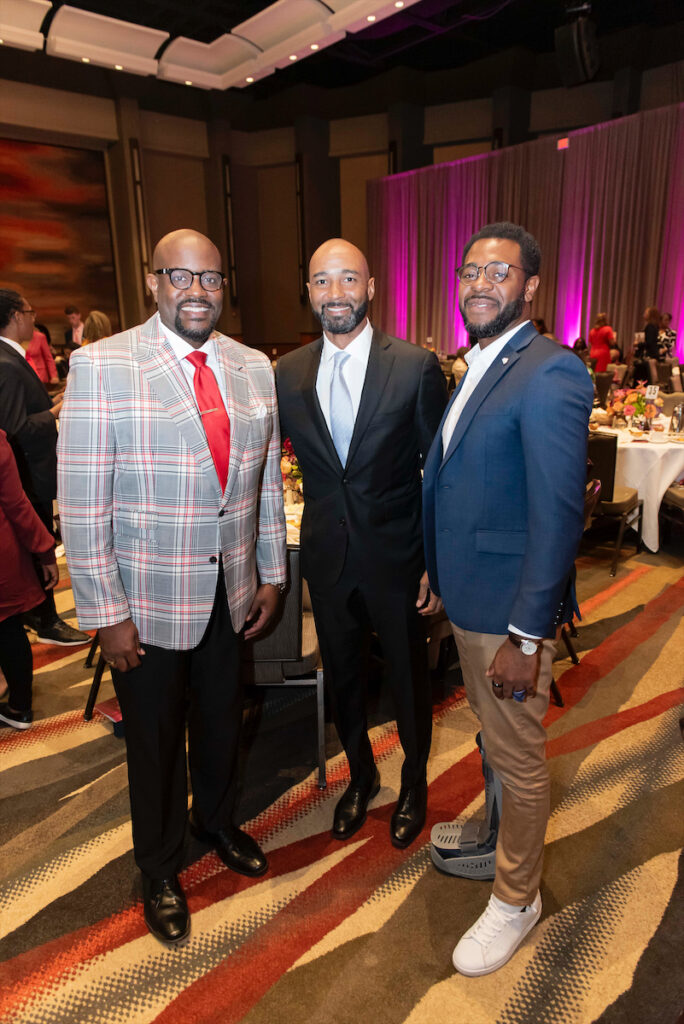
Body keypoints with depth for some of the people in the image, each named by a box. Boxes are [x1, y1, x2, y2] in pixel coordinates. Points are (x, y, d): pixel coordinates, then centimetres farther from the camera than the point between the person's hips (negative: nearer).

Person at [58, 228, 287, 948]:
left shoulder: (254, 368, 3)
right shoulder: (100, 366, -12)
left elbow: (266, 480, 7)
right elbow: (82, 503, -13)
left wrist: (272, 573, 8)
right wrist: (105, 612, -13)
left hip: (230, 593, 4)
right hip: (147, 600, -4)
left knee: (222, 723, 23)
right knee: (155, 741, 16)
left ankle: (216, 822, 53)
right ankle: (159, 868, 44)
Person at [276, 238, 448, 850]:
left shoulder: (416, 367, -11)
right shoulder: (287, 374, -1)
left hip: (395, 555, -3)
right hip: (326, 556, 3)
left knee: (409, 677, 15)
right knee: (341, 676, 19)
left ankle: (415, 784, 43)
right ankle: (361, 777, 47)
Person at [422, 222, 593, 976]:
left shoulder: (550, 374, -19)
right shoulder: (476, 369, 10)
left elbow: (557, 514, -23)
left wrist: (526, 635, -23)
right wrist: (437, 573, 15)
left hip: (509, 609, -9)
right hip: (467, 596, 9)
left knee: (518, 756, 10)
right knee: (491, 737, 27)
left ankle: (516, 899, 35)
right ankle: (498, 842, 52)